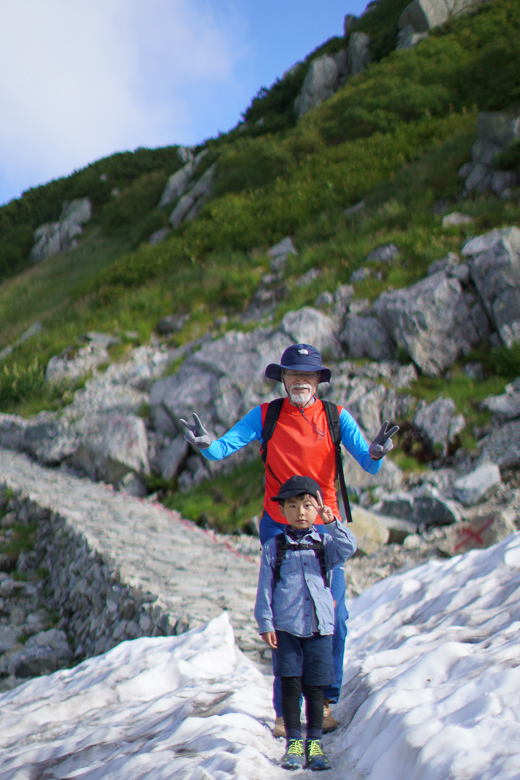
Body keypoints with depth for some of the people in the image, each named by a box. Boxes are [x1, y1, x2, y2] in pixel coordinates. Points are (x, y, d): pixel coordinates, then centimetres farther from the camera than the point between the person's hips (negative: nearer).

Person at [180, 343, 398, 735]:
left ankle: (324, 701, 16)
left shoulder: (336, 418, 0)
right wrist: (206, 443, -31)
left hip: (324, 528, 1)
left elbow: (369, 465, -7)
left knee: (333, 617, -1)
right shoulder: (266, 416, 0)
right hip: (279, 529, 0)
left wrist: (376, 453, -30)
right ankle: (285, 710, 11)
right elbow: (224, 447, -8)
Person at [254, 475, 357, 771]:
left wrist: (333, 524, -22)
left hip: (319, 626, 1)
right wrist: (265, 624, -3)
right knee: (290, 684, -1)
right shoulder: (274, 547, 5)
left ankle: (315, 743, 15)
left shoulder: (324, 543, 8)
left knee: (315, 686, 5)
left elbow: (348, 548, -12)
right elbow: (265, 588, 3)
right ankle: (293, 743, 9)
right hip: (285, 627, -1)